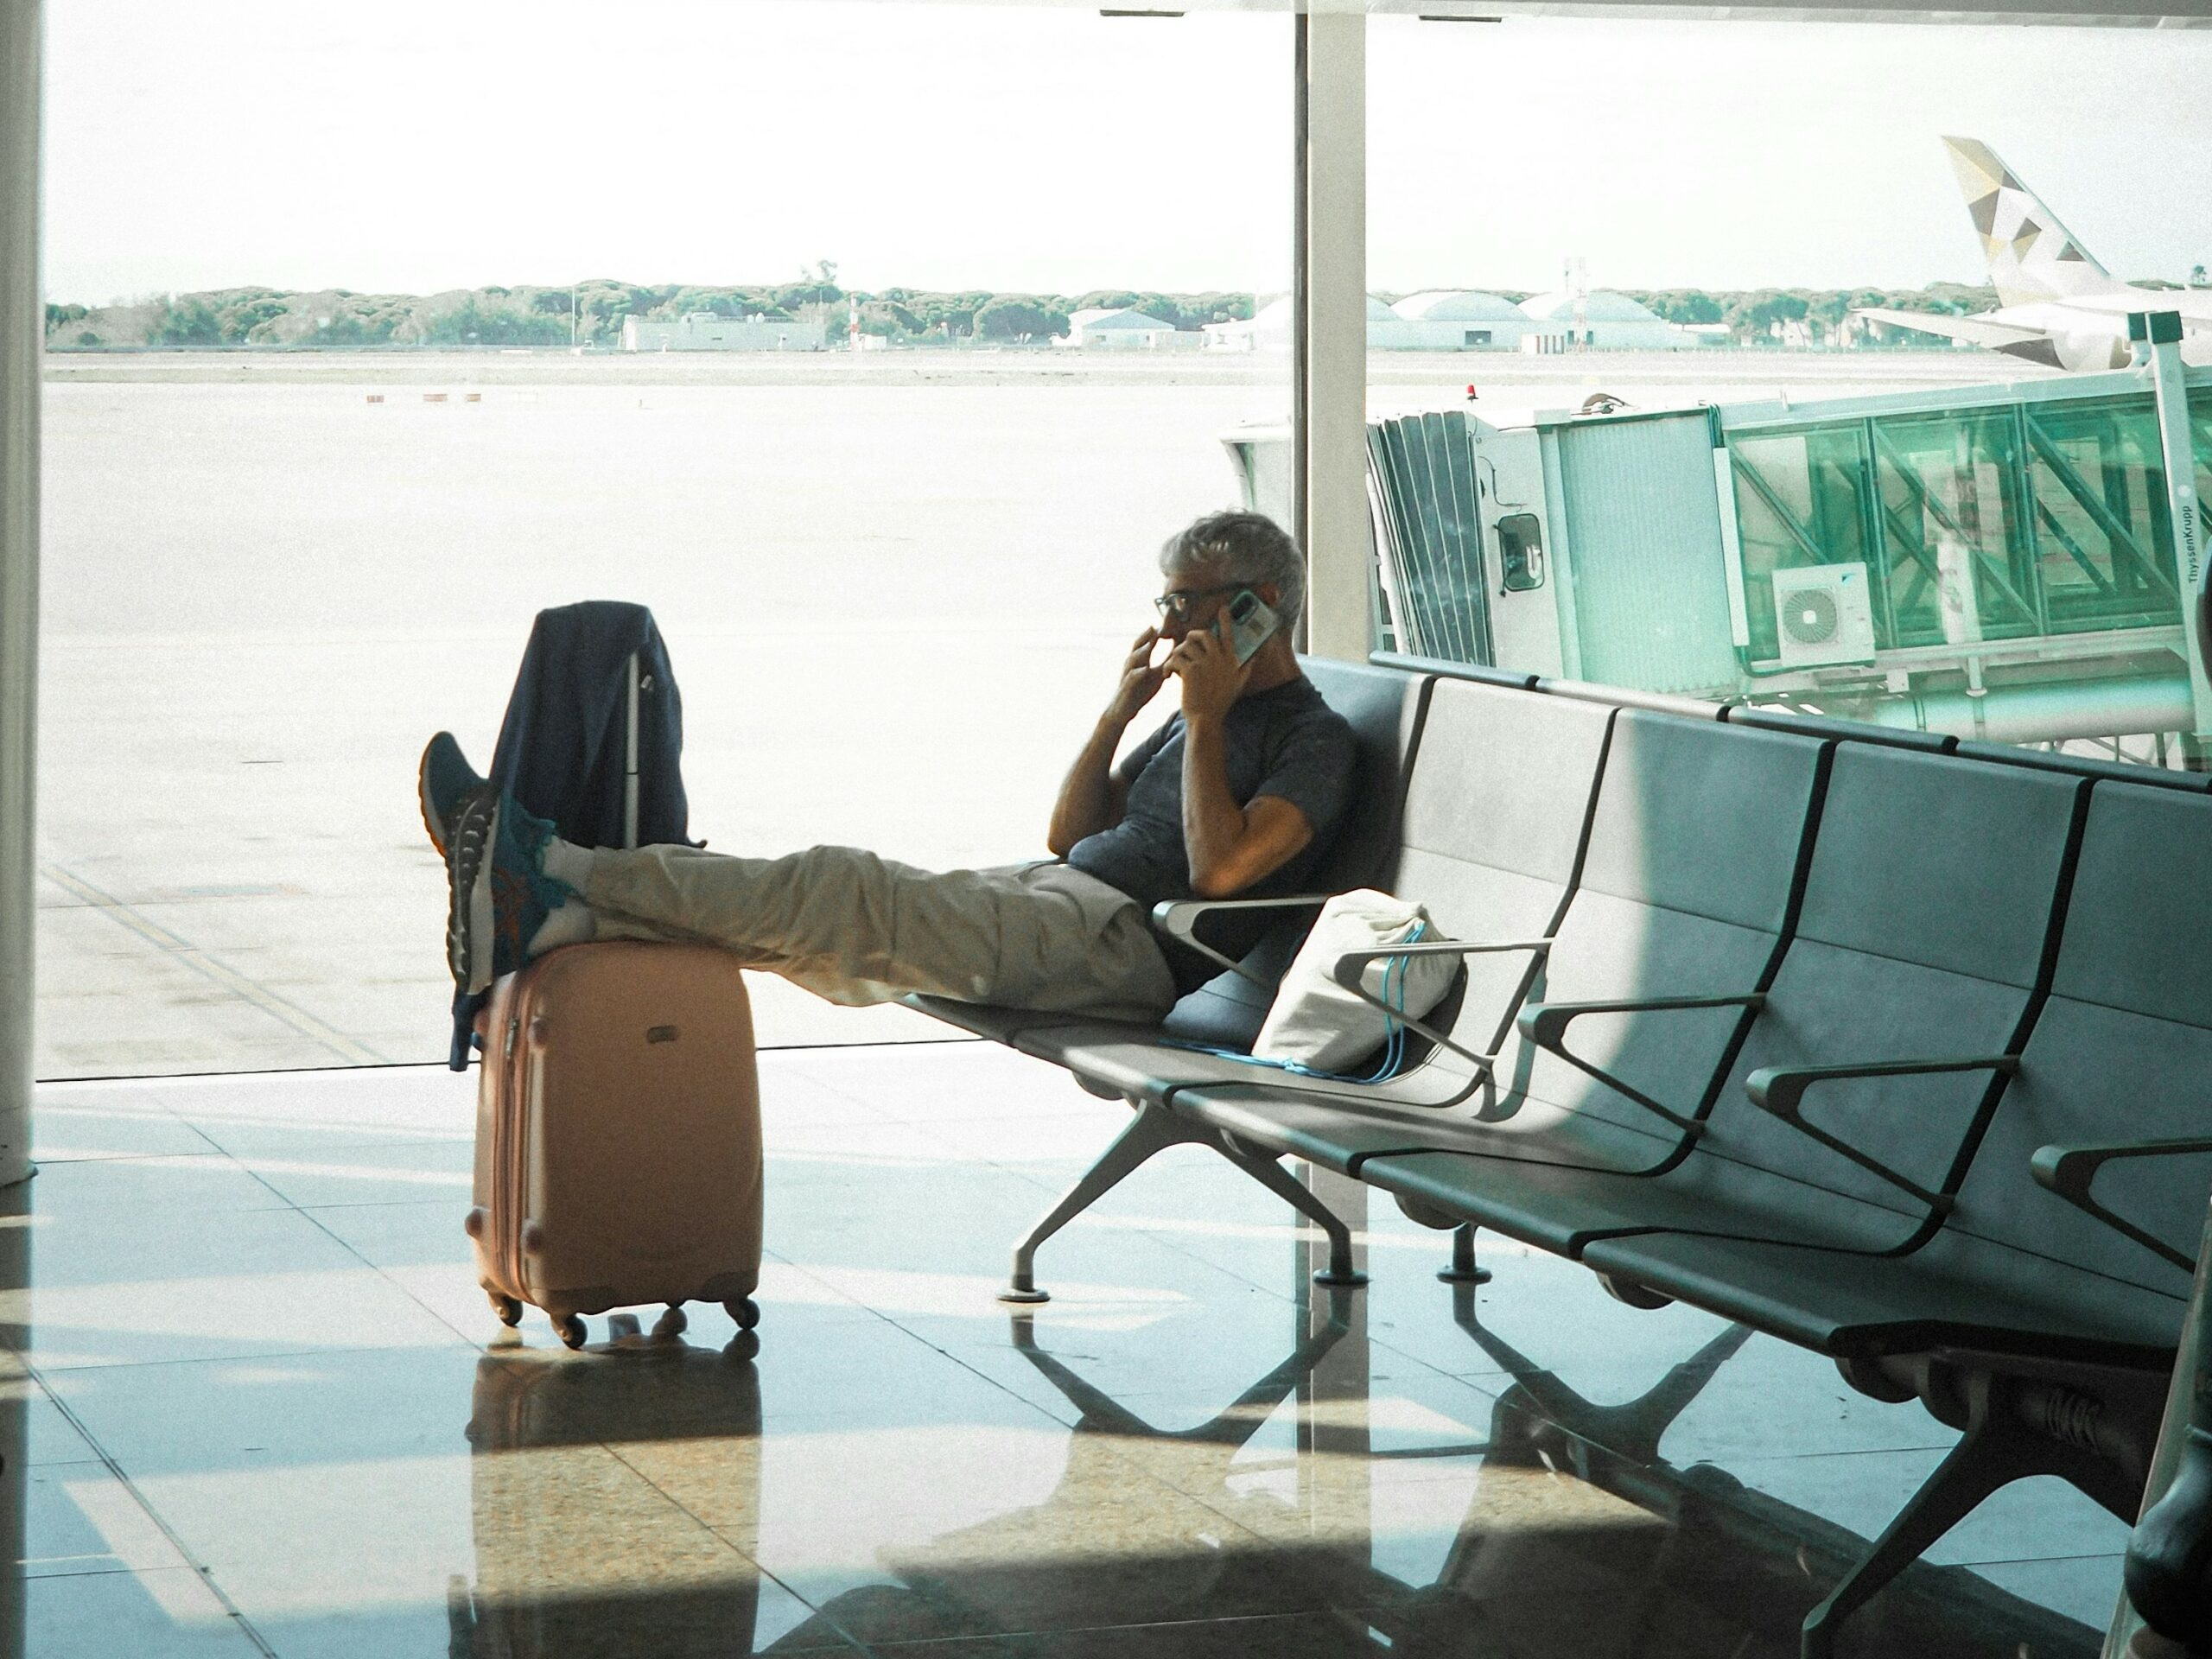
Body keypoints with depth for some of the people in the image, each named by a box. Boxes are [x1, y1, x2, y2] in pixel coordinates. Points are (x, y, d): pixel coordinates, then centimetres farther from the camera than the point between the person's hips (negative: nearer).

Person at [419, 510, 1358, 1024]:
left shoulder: (1315, 738, -1)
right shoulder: (1209, 708, 28)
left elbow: (1220, 867, -18)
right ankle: (542, 914, -18)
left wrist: (1205, 722, -12)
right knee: (834, 898, -7)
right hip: (1056, 897, 9)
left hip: (1128, 942, -9)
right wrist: (1122, 710, 13)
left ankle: (563, 876, -24)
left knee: (846, 893, -22)